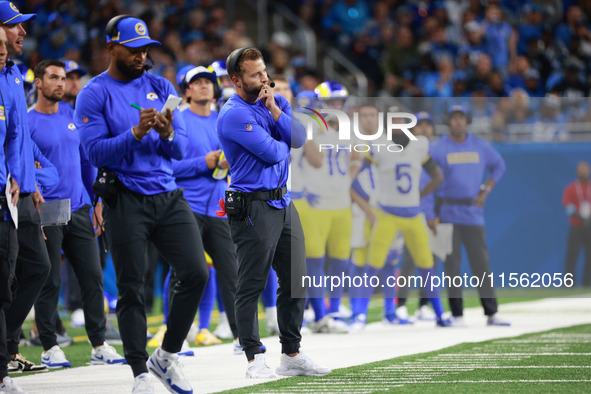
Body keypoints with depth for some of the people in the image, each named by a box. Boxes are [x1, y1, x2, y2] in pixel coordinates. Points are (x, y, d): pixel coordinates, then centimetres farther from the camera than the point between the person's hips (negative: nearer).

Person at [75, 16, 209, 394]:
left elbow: (180, 150, 7)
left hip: (169, 196, 4)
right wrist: (136, 133, -23)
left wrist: (168, 134, -15)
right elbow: (96, 152, -11)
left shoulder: (161, 87, 12)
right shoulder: (94, 94, -1)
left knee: (196, 274, -5)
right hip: (126, 202, -4)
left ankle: (167, 356, 11)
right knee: (132, 289, -3)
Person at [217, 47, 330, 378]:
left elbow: (299, 138, -2)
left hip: (284, 202, 8)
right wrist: (284, 144, 3)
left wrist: (274, 110, -11)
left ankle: (292, 355, 19)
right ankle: (255, 359, 0)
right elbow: (272, 152, -18)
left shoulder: (277, 101, 13)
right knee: (252, 286, -4)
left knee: (296, 281, 11)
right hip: (253, 207, -8)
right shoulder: (234, 114, -13)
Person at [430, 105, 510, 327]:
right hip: (447, 212, -2)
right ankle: (457, 315, 1)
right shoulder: (438, 148, -1)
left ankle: (491, 313, 2)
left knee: (481, 262, 0)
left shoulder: (480, 146, 8)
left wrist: (486, 190, 8)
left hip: (473, 211, 2)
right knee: (452, 263, -2)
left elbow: (498, 165, 22)